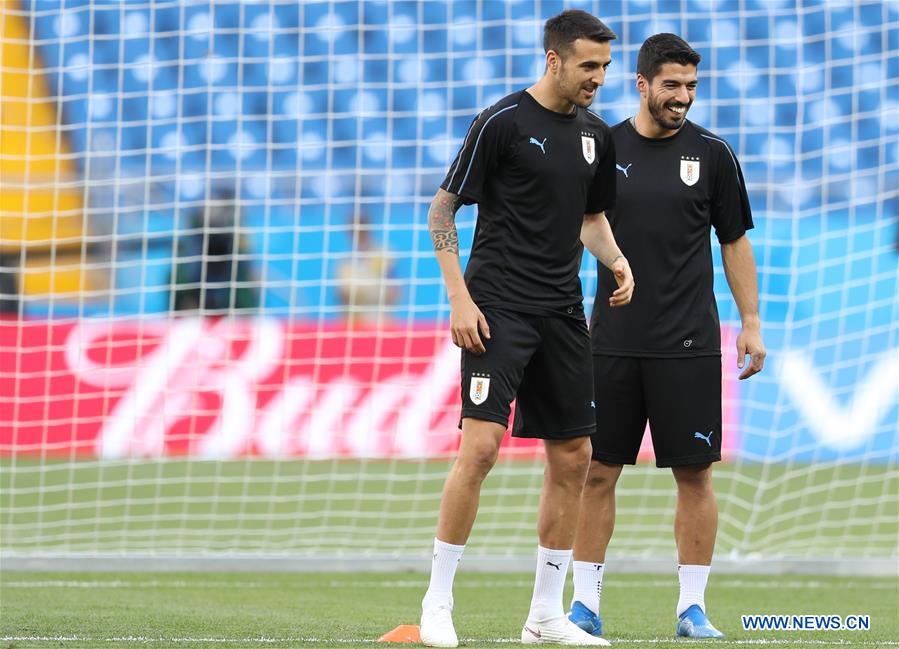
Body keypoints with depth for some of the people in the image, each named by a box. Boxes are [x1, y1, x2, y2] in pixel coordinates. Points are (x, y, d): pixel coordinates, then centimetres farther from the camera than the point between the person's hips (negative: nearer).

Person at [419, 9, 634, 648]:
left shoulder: (595, 135, 11)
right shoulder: (502, 122, -8)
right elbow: (442, 211, -5)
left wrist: (617, 260, 6)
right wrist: (460, 298, -13)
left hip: (563, 312, 7)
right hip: (499, 308, -7)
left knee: (573, 458, 5)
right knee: (481, 444, -17)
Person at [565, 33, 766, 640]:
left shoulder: (712, 153, 3)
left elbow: (735, 242, 9)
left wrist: (752, 323, 3)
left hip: (688, 345, -1)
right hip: (612, 341, 1)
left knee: (694, 474, 0)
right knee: (597, 471, 0)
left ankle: (693, 607, 7)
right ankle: (585, 605, 7)